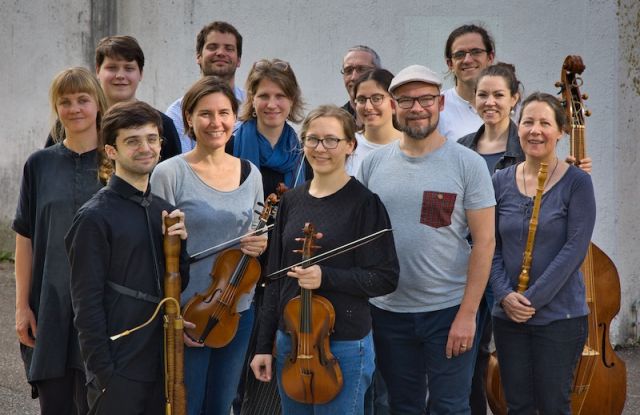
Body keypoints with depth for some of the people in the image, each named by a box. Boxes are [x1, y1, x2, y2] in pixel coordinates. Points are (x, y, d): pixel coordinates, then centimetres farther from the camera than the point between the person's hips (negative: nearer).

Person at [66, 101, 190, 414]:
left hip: (162, 364, 7)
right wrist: (103, 373, -15)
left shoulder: (165, 211, 11)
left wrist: (179, 245, -3)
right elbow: (87, 304, -12)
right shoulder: (95, 217, -10)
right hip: (119, 369, -6)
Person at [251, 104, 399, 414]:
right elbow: (277, 277, 11)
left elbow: (385, 278, -11)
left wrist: (325, 276, -23)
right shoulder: (291, 200, 6)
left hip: (344, 346, -5)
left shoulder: (364, 203, -9)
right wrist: (265, 345, 9)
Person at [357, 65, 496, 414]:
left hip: (449, 311, -3)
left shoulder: (467, 164, -6)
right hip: (388, 311, 3)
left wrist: (468, 313, -14)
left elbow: (484, 241, -8)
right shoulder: (373, 164, 3)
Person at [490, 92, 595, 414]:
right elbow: (492, 247, 5)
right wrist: (505, 295, -10)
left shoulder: (576, 182, -6)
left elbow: (575, 249, -13)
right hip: (508, 315, 4)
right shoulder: (501, 181, 5)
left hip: (560, 315, -3)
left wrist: (534, 298, -16)